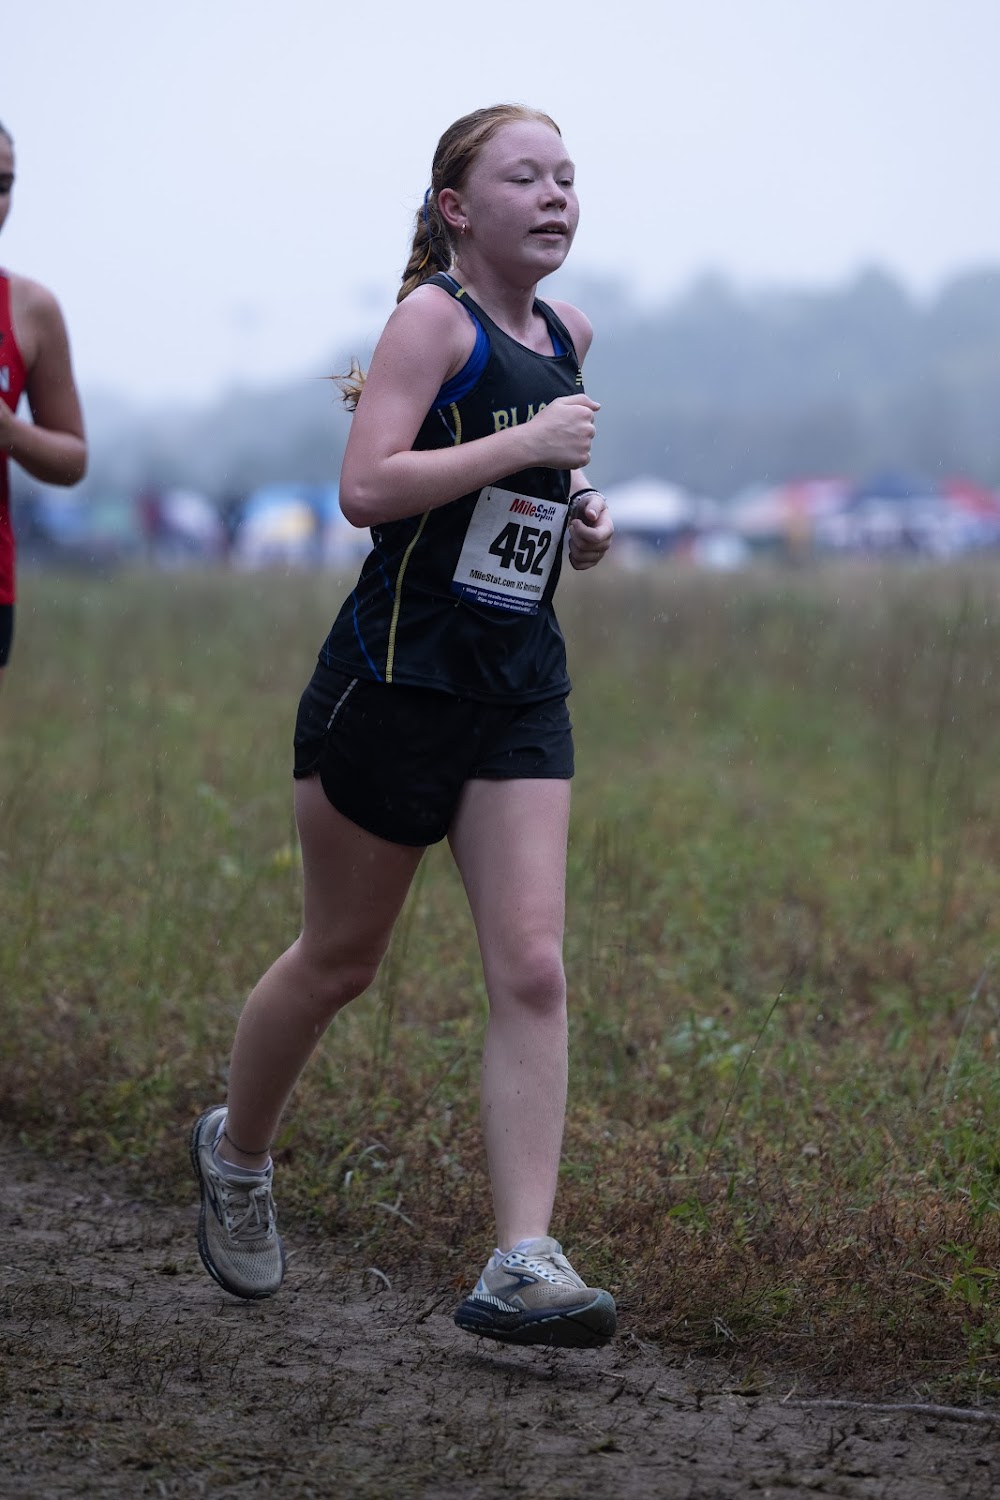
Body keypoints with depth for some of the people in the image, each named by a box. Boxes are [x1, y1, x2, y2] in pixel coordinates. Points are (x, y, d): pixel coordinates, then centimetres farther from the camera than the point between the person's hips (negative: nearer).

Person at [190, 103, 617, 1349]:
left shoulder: (567, 336, 13)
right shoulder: (434, 317, -9)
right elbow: (365, 488, -20)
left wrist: (580, 514, 12)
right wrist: (523, 445, -20)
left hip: (520, 691, 6)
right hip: (397, 676, -5)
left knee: (532, 968, -9)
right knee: (339, 961, 8)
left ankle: (523, 1267, -12)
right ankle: (235, 1153, 35)